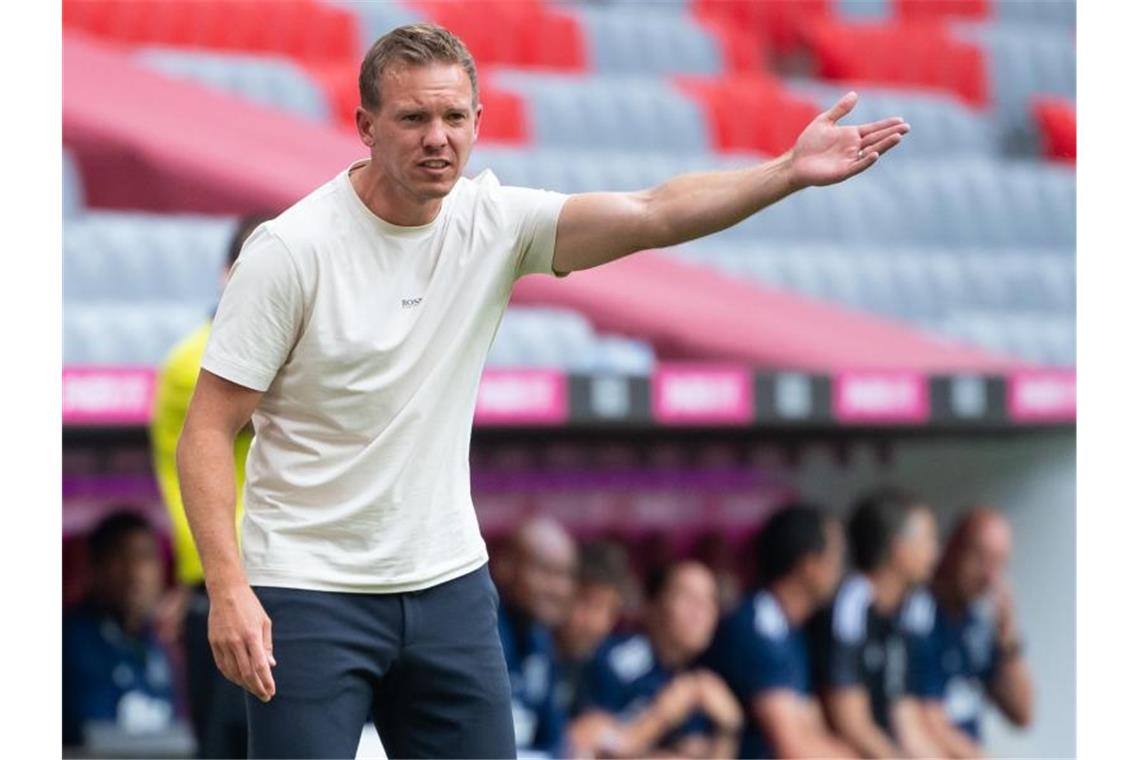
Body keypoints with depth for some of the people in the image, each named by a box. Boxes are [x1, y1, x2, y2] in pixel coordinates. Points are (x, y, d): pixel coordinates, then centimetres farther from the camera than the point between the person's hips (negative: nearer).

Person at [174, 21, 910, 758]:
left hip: (449, 584, 5)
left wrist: (791, 170, -26)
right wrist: (228, 589, -23)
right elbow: (209, 430, -12)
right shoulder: (292, 249, -13)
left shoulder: (494, 222, -1)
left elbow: (652, 215, -12)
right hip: (309, 590, -5)